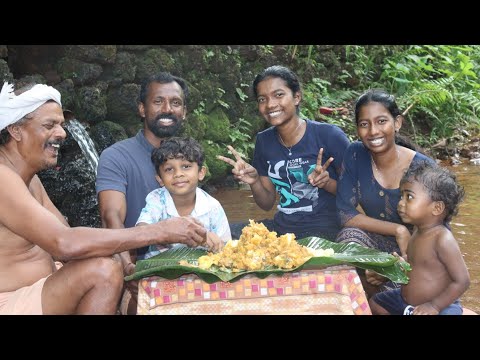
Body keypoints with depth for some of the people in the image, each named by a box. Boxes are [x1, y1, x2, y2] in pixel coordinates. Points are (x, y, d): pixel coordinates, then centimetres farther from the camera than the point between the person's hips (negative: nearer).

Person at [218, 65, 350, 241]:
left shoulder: (329, 135, -10)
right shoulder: (264, 141, 6)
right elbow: (267, 204, 12)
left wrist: (327, 183, -22)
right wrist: (254, 182, -8)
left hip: (324, 228, -5)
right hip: (282, 226, 5)